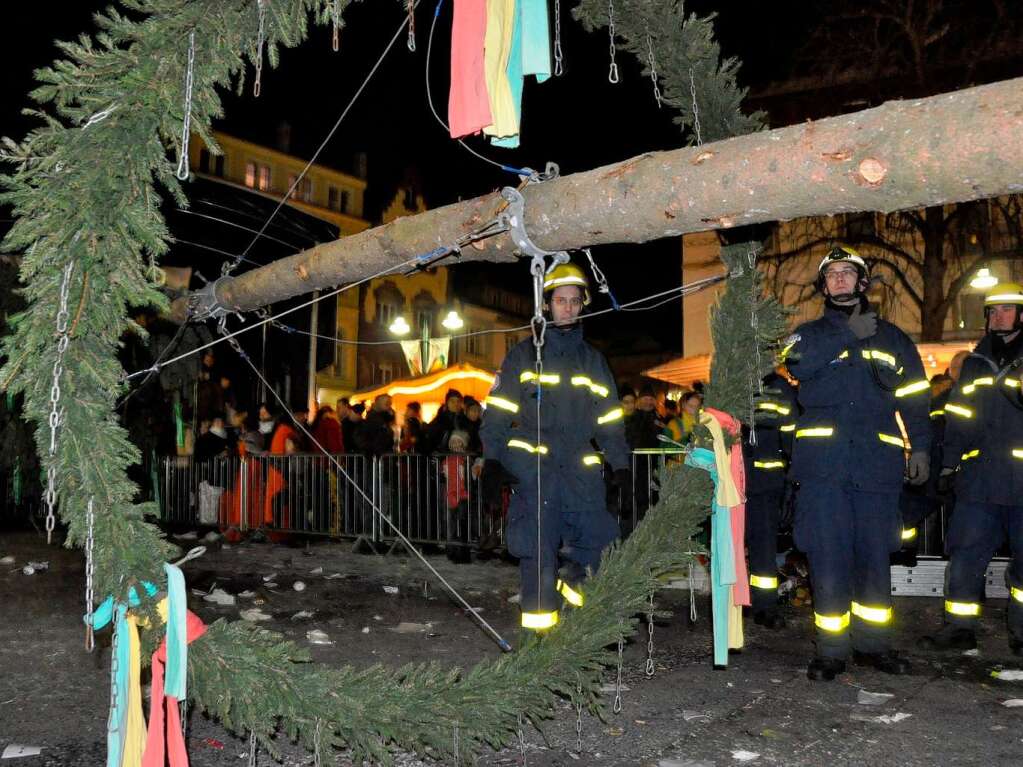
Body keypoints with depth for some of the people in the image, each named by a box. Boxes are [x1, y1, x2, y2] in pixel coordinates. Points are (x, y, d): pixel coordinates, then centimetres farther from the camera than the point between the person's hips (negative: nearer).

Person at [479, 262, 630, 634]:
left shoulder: (593, 360, 20)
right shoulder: (524, 355, 10)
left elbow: (610, 420, 20)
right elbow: (497, 411, 6)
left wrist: (620, 464, 10)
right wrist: (493, 459, -3)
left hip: (580, 467, 3)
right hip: (533, 463, -3)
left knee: (599, 538, -5)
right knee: (539, 544, -8)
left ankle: (571, 582, 23)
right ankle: (538, 620, 0)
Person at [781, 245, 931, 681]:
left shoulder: (892, 338, 18)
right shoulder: (809, 333, 14)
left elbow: (915, 397, 14)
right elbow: (798, 363, -10)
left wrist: (920, 447, 2)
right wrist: (850, 335, -10)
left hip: (876, 462, 2)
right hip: (822, 462, -1)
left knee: (874, 557, 6)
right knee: (828, 558, -3)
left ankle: (872, 644, 21)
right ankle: (831, 651, 7)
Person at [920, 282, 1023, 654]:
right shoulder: (975, 364, 15)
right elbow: (958, 417, 17)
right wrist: (949, 464, 12)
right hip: (979, 479, 3)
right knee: (965, 554, 3)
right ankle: (960, 627, 12)